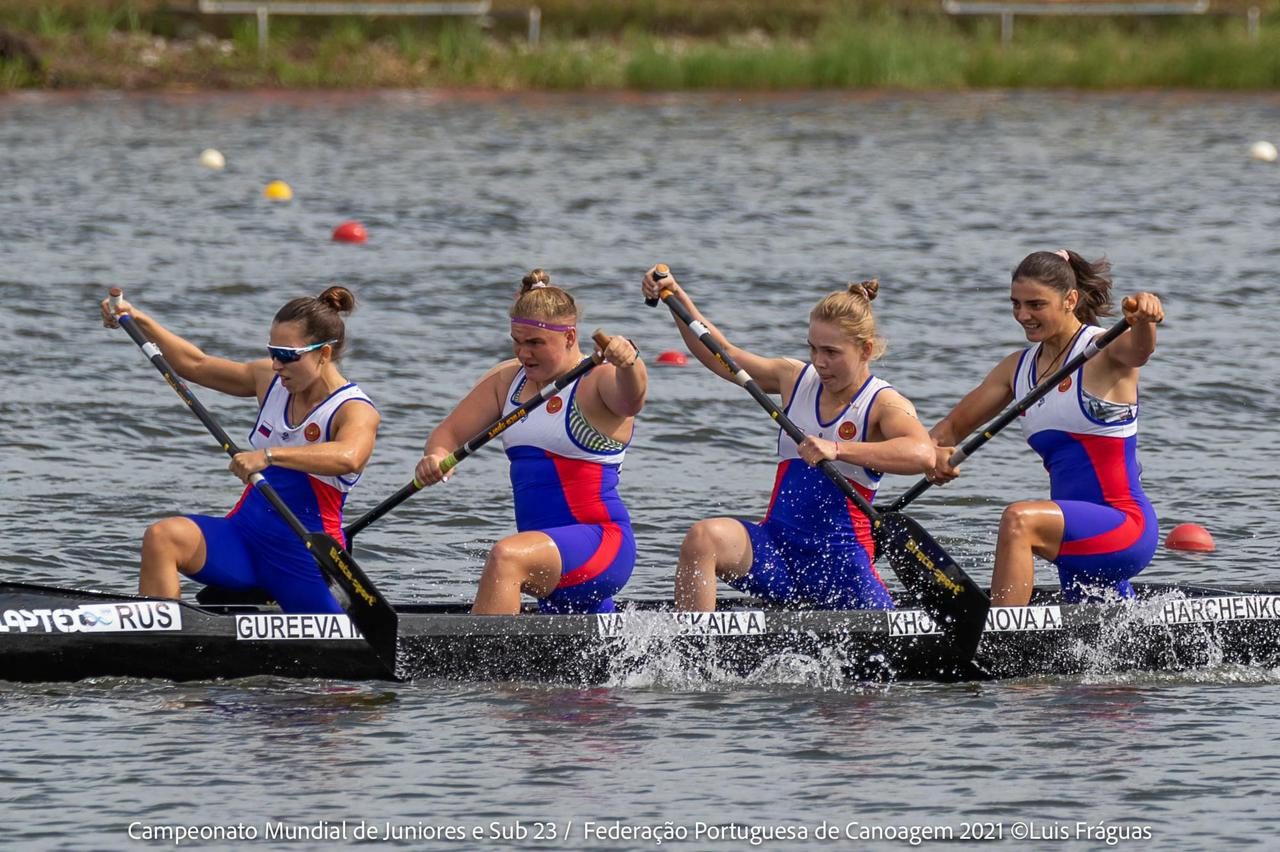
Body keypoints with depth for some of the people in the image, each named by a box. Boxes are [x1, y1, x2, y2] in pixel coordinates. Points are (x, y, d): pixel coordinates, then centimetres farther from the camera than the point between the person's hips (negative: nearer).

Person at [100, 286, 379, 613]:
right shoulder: (270, 380, 7)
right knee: (162, 538, -21)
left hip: (306, 558, -5)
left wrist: (269, 455, -49)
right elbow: (196, 365, 20)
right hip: (245, 537, 5)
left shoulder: (356, 412, -15)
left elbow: (348, 458, -39)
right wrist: (139, 321, 14)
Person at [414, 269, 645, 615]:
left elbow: (630, 398, -33)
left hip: (602, 539, -8)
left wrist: (628, 363, -56)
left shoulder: (599, 380, -11)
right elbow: (450, 432, 7)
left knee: (506, 557, -35)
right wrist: (436, 457, -17)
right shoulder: (506, 380, 10)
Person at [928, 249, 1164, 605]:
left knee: (1019, 520, -32)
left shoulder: (1104, 351, -8)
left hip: (1127, 525, -8)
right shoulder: (1018, 368, 12)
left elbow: (1138, 350, -32)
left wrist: (1144, 319, -56)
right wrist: (935, 456, -9)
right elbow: (951, 428, 14)